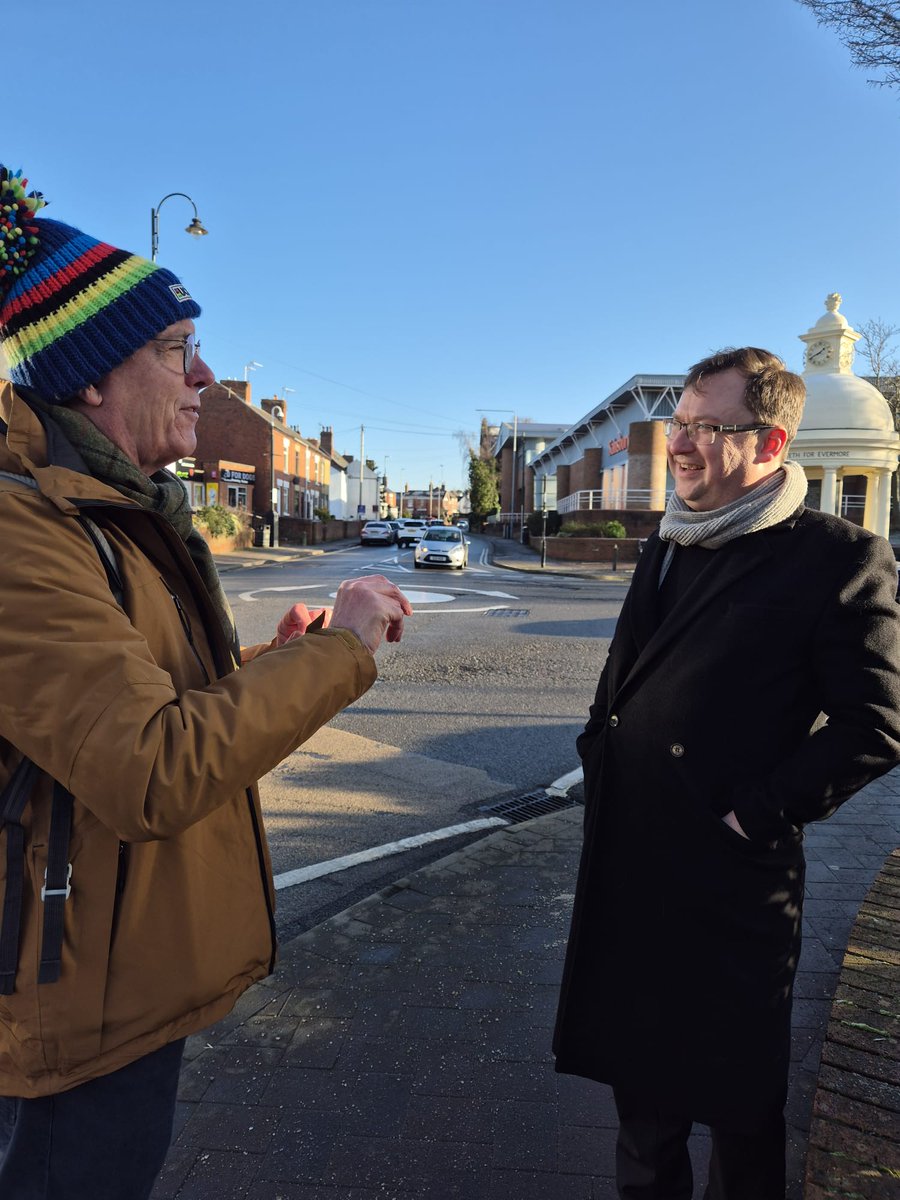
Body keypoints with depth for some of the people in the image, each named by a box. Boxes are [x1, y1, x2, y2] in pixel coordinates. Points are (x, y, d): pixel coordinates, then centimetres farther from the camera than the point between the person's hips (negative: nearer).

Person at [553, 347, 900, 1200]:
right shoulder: (667, 548, 9)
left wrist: (760, 815, -16)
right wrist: (599, 749, 6)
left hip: (730, 872, -6)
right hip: (628, 852, 7)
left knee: (733, 1082, 14)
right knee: (636, 1048, 23)